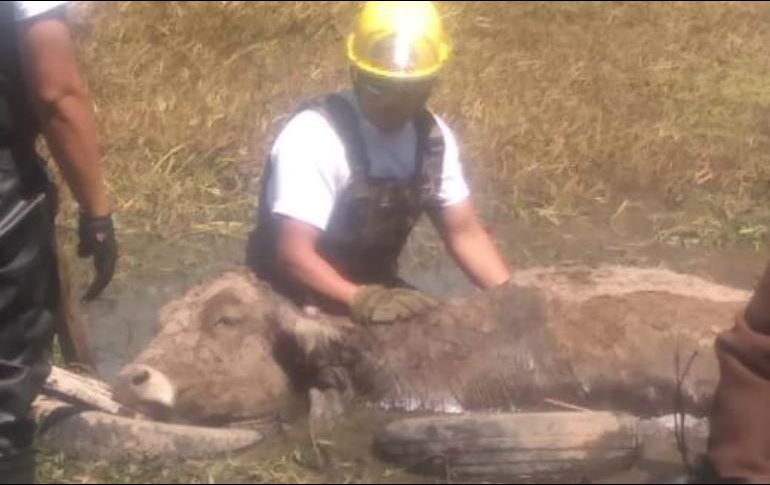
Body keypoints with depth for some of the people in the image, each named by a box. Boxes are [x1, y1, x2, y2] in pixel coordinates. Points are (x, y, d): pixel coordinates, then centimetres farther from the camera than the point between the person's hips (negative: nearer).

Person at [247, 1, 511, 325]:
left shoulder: (431, 137, -4)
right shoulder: (314, 135, -25)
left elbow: (464, 232, 2)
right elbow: (294, 254, -30)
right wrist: (361, 299, -44)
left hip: (378, 293, 7)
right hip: (299, 305, -7)